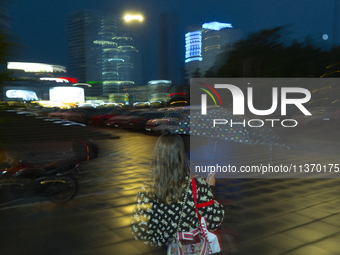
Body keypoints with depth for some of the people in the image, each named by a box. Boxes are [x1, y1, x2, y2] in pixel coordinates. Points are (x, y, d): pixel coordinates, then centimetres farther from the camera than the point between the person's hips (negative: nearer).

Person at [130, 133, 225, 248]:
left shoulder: (149, 188, -20)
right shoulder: (196, 185, -24)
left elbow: (138, 230, -19)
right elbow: (215, 221, -14)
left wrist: (158, 240, -1)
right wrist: (208, 187, -4)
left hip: (165, 242, 2)